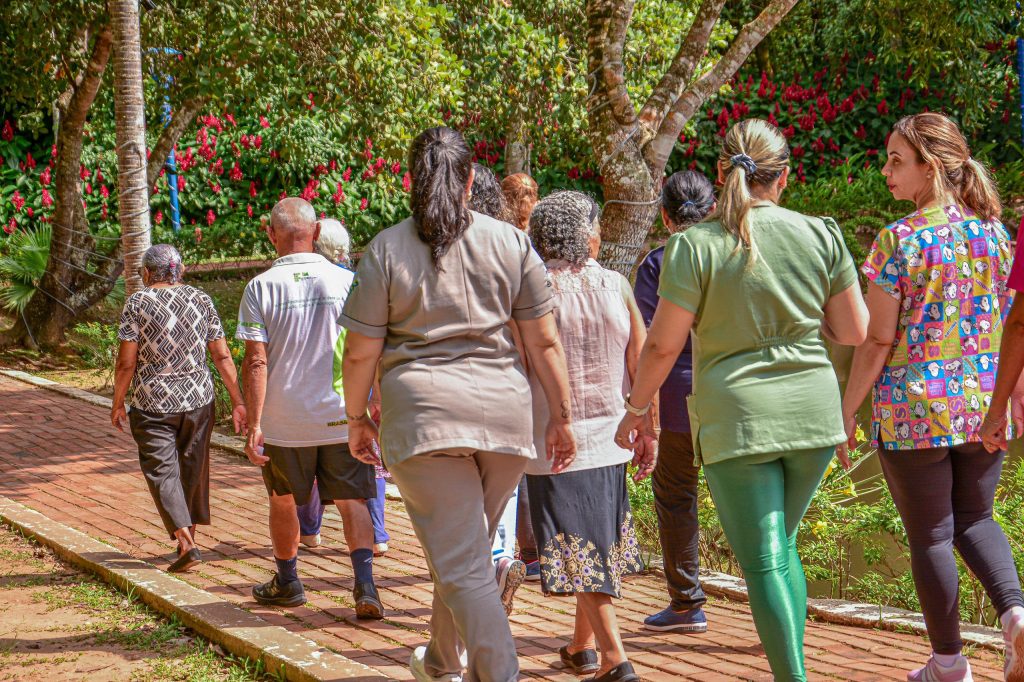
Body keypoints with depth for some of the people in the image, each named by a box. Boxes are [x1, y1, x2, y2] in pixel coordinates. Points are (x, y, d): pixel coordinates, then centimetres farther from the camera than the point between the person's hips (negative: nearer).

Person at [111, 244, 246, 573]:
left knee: (162, 471, -1)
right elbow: (222, 357, 1)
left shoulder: (137, 303, -7)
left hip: (152, 404, -4)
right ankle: (190, 530, 32)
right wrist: (237, 401, 5)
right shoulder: (201, 301, 3)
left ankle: (186, 543, -14)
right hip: (198, 399, 4)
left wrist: (117, 404, 3)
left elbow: (126, 363, -9)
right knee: (193, 468, 18)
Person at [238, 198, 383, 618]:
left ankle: (287, 583, 34)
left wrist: (254, 425, -10)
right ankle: (365, 586, -14)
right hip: (342, 416, 1)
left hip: (284, 422, 0)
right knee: (351, 500, 4)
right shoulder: (346, 281, -3)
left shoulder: (261, 288, -7)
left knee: (283, 499, 19)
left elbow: (256, 362, -12)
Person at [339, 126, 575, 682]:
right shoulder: (510, 242, 5)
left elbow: (360, 351, 0)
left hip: (423, 411, -3)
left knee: (461, 561, -3)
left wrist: (356, 418, 13)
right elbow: (544, 342, 4)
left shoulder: (386, 250, -1)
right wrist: (560, 415, 11)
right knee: (466, 548, 20)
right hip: (504, 410, 3)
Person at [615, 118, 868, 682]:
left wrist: (637, 407, 9)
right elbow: (854, 331, 5)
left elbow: (663, 344, -6)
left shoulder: (695, 245, -8)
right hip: (812, 413, 4)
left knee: (763, 560, 2)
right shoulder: (821, 235, 0)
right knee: (780, 543, 21)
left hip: (736, 414, -4)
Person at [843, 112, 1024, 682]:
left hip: (913, 409, -5)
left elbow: (878, 341, -12)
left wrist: (848, 411, -3)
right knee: (975, 519, 21)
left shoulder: (898, 240, -13)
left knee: (930, 538, 9)